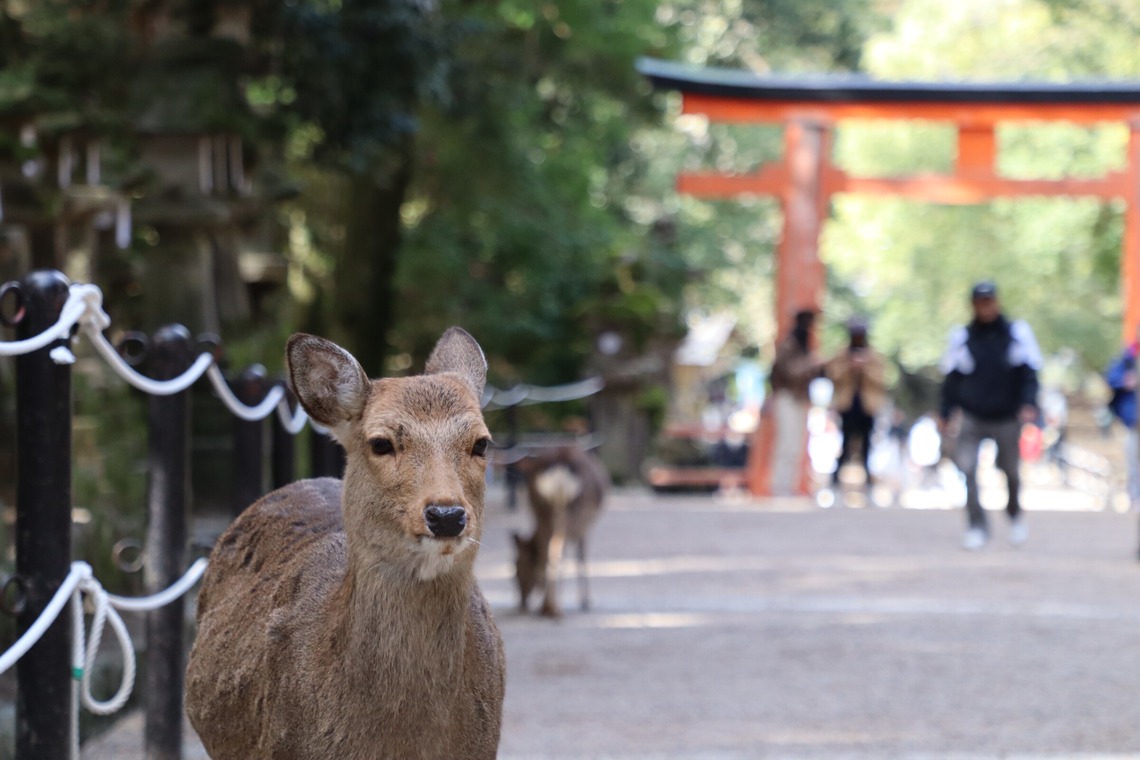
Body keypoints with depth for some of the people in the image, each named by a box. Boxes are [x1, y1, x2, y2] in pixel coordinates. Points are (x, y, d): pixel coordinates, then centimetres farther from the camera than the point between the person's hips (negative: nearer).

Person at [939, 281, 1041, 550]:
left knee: (1010, 471, 9)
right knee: (966, 467, -16)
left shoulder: (1017, 333, 1)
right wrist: (945, 413, 3)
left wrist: (1028, 404, -14)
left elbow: (1029, 373, 0)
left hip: (1006, 419, 0)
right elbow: (952, 377, 7)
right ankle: (977, 527, -11)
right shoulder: (962, 338, 3)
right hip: (972, 418, 0)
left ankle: (1015, 513, 39)